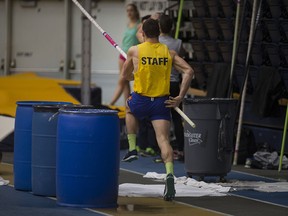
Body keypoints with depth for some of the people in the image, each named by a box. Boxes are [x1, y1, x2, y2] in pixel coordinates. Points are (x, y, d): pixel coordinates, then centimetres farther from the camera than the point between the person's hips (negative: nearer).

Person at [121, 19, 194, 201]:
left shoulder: (134, 51, 1)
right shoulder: (169, 53, 4)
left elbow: (125, 76, 13)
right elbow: (189, 71, -5)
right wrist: (180, 97, -5)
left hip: (140, 100, 0)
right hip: (162, 103, 0)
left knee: (130, 110, 35)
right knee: (163, 139, -6)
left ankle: (132, 149, 28)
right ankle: (170, 174, -28)